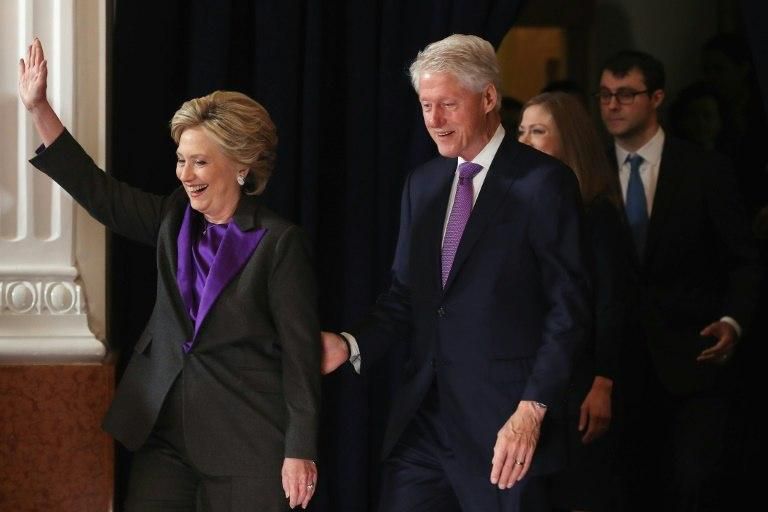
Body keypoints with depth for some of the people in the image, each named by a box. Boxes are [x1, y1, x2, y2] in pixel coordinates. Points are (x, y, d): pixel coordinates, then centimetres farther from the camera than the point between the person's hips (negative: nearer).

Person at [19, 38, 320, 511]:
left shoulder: (278, 242, -10)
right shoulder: (174, 220, 8)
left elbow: (301, 351, -11)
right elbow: (96, 189, 10)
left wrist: (301, 451, -15)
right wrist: (38, 108, 3)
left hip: (247, 449, -6)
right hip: (166, 433, 6)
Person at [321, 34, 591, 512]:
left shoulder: (543, 182, -7)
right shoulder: (423, 184, 13)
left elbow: (569, 307, -10)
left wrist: (532, 410, -16)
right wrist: (351, 345, -2)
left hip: (503, 422, -5)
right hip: (423, 415, 6)